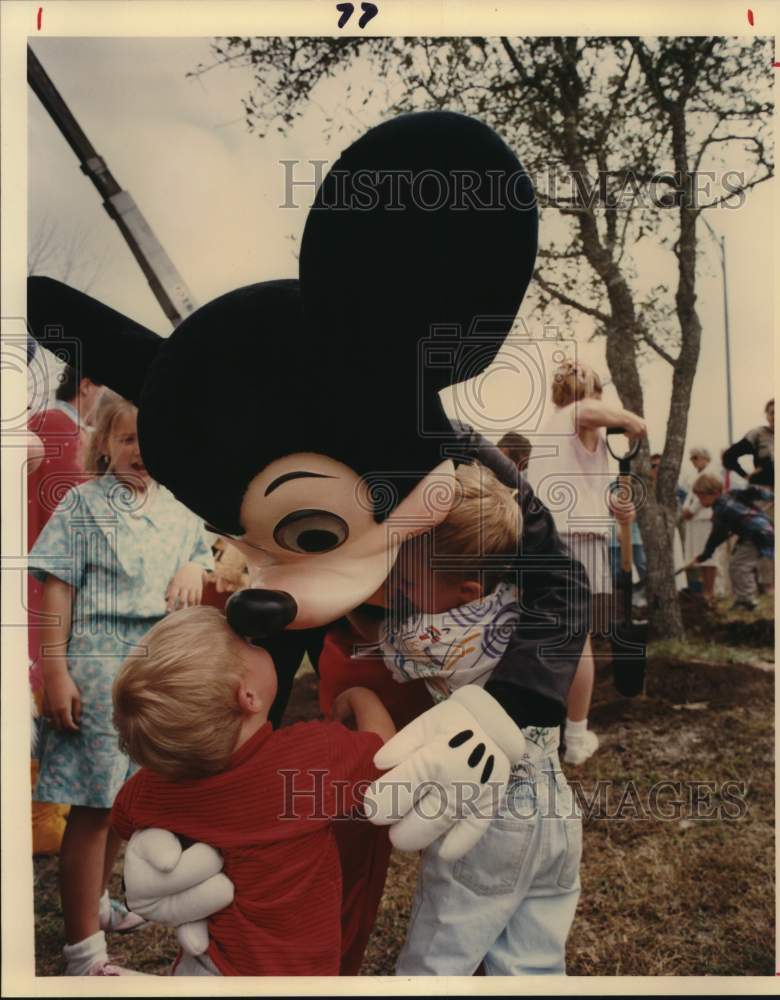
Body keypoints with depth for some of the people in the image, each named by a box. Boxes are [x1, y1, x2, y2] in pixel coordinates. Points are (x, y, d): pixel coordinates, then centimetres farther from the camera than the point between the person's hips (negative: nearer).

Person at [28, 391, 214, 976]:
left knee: (125, 794, 18)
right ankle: (83, 951, 11)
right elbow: (58, 588, -9)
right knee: (94, 805, -1)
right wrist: (55, 671, -14)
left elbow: (200, 554, 22)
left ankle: (97, 900, 40)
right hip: (99, 664, -6)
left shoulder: (174, 507, 10)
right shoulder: (85, 502, -5)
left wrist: (194, 570, -3)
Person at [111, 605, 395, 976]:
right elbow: (384, 748, -6)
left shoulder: (148, 790, -13)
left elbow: (124, 820, 10)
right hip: (293, 970, -3)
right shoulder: (314, 754, -25)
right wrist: (358, 695, 9)